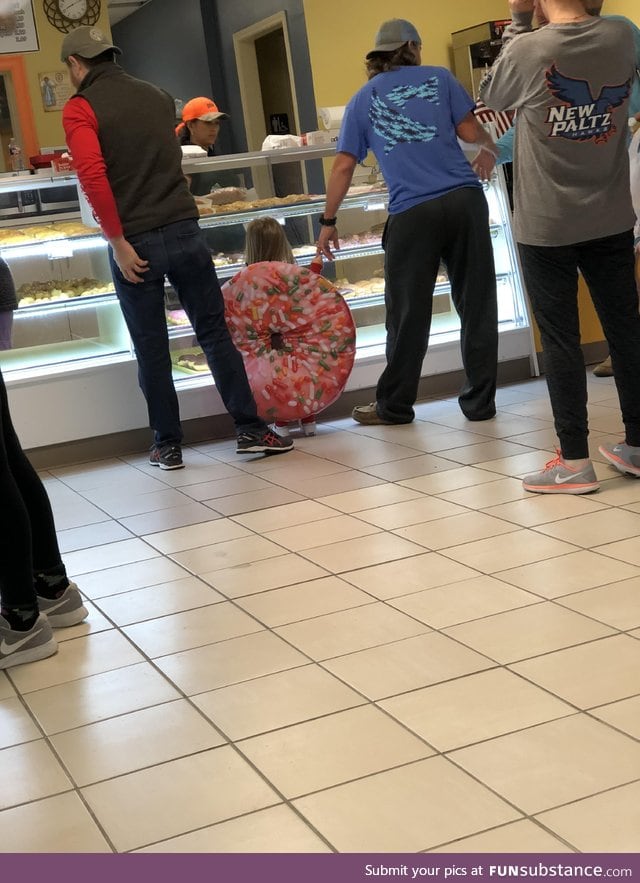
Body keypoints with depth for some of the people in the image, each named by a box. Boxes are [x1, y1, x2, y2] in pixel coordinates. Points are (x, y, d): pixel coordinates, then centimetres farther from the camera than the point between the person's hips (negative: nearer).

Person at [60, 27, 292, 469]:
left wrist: (118, 243, -13)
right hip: (185, 231, 4)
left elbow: (93, 176, -17)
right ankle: (251, 429, 8)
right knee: (215, 333, 8)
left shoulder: (80, 109, -3)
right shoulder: (158, 95, 14)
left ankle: (168, 445, 15)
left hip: (134, 242, -3)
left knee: (152, 350, 7)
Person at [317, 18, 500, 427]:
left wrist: (328, 222, 15)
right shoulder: (438, 77, 11)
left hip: (412, 213, 0)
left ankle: (394, 405, 16)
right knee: (476, 305, 7)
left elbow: (344, 167, 9)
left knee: (408, 316, 6)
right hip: (465, 200, 0)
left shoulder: (362, 101, 13)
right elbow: (471, 131, 6)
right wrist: (492, 147, 28)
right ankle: (480, 401, 11)